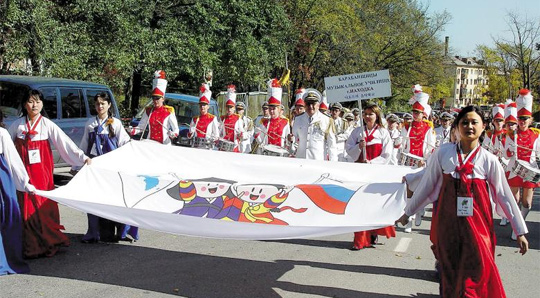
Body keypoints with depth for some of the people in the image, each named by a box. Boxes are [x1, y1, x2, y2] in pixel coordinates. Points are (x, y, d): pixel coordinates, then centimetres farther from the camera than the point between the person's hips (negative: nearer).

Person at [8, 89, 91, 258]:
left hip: (42, 170, -1)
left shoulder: (47, 125, 0)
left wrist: (82, 157, -14)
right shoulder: (17, 125, 6)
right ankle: (31, 247, 9)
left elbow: (65, 142, -7)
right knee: (27, 208, 1)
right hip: (24, 171, 1)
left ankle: (48, 243, 7)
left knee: (44, 206, -3)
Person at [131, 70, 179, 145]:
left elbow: (176, 129, -2)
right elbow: (141, 127, 15)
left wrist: (174, 134, -23)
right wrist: (134, 130, -5)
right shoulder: (148, 111, 8)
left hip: (164, 144, -3)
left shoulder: (169, 111, -2)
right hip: (150, 143, 3)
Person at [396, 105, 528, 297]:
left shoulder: (489, 160, -3)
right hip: (447, 221, 1)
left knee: (479, 271, -3)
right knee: (450, 270, 9)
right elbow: (427, 185, 5)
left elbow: (504, 196, 2)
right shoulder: (443, 153, -3)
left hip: (477, 223, 0)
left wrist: (520, 231, 4)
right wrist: (408, 212, 11)